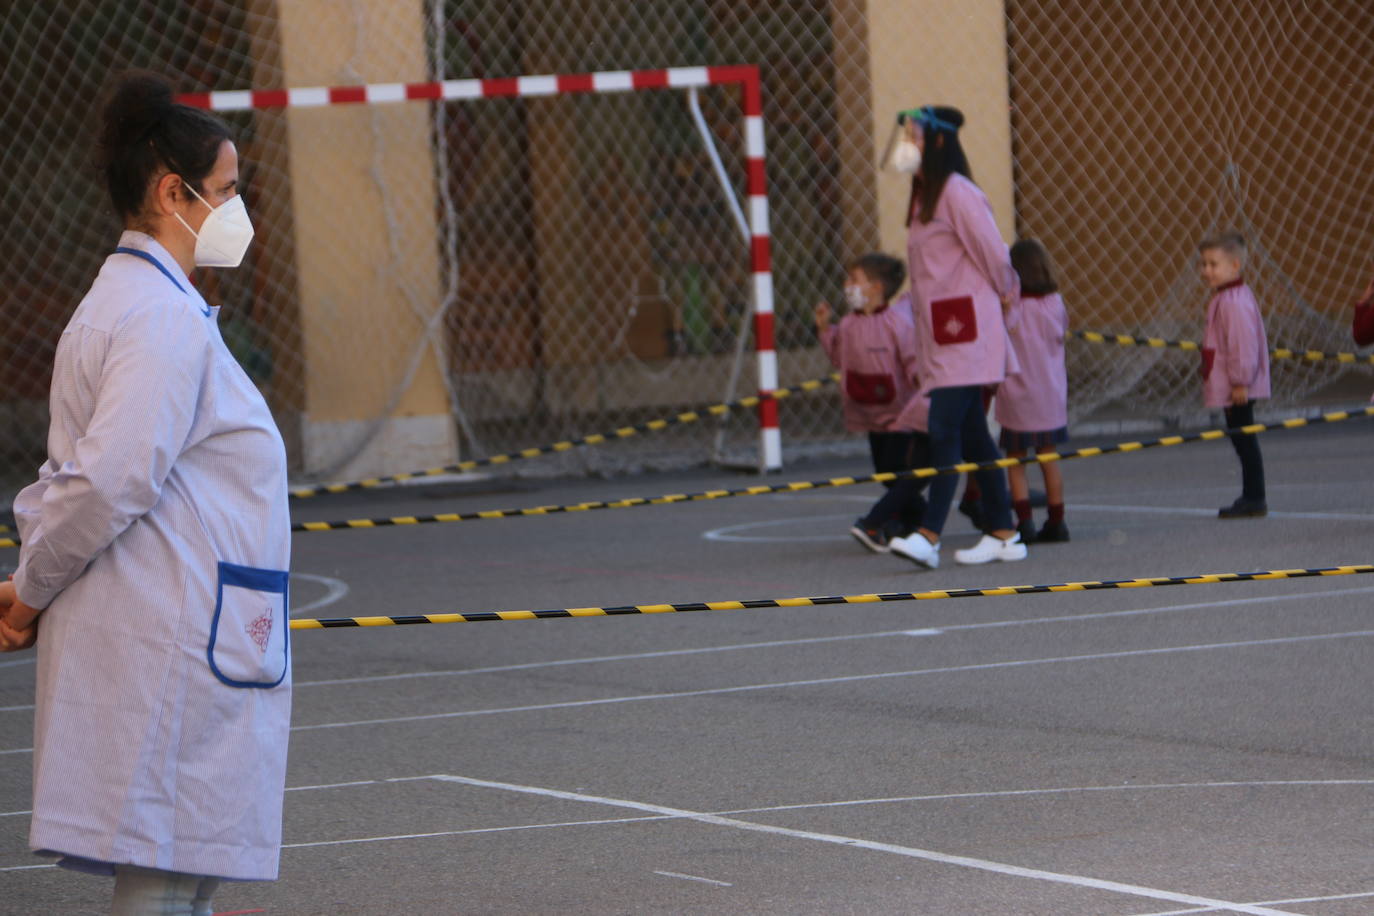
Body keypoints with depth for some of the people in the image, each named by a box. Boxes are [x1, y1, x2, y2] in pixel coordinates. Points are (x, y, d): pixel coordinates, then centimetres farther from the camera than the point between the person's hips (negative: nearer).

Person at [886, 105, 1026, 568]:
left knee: (945, 431, -14)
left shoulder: (958, 193, -13)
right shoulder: (924, 195, 16)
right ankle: (1002, 534, 13)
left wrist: (1004, 293, 4)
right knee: (971, 434, 9)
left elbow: (993, 255, -11)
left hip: (966, 329, -9)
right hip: (939, 330, 9)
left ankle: (929, 535, -20)